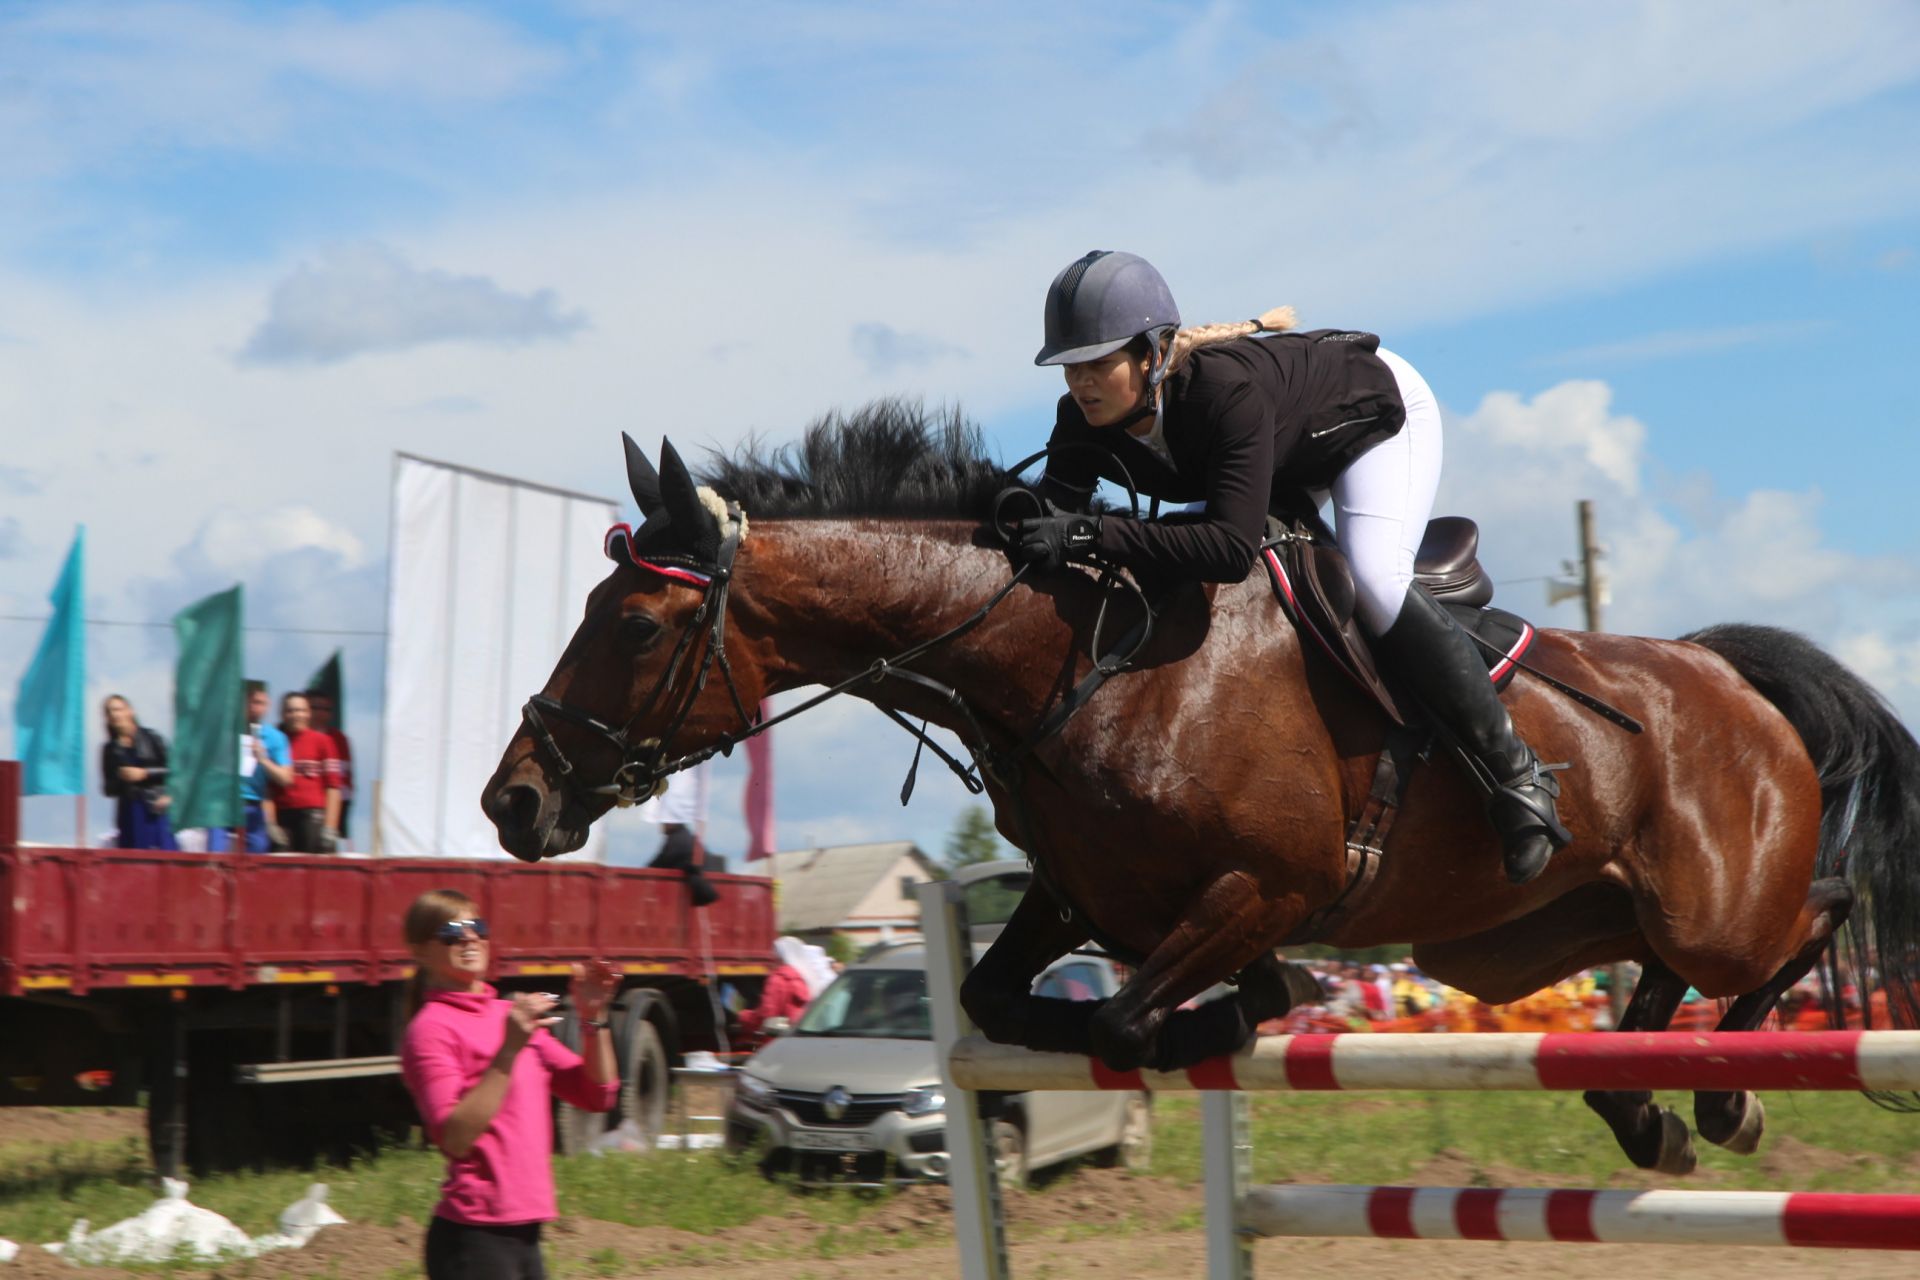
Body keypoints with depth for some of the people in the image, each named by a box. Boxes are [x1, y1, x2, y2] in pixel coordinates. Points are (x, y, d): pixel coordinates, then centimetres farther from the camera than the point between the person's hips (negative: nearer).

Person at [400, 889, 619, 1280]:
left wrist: (593, 1020, -2)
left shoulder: (511, 1015, 14)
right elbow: (453, 1138, -21)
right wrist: (509, 1051, -25)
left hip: (523, 1233, 8)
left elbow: (597, 1095, 12)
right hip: (474, 1239, -8)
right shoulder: (432, 1028, -8)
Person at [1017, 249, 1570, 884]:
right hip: (1291, 455, 8)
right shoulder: (1082, 419, -25)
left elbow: (1232, 546, -51)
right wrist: (1034, 521, -50)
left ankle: (1516, 774, -16)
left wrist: (1093, 535, -58)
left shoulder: (1226, 389, -45)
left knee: (1373, 580, -29)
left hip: (1379, 410, -8)